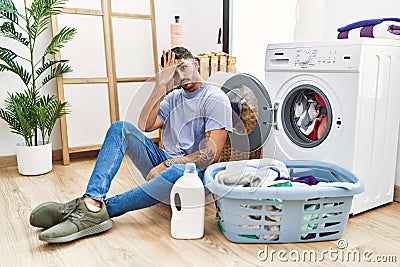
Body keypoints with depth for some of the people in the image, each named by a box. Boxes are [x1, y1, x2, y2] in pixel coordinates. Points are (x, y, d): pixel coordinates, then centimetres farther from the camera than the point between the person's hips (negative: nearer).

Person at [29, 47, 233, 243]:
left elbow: (212, 154, -16)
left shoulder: (215, 98, -4)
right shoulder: (173, 98, 18)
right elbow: (145, 126, 0)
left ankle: (103, 209, -37)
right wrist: (160, 86, -4)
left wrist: (167, 165, -20)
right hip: (164, 164, 6)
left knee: (179, 172, -43)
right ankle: (92, 202, -32)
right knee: (121, 128, -13)